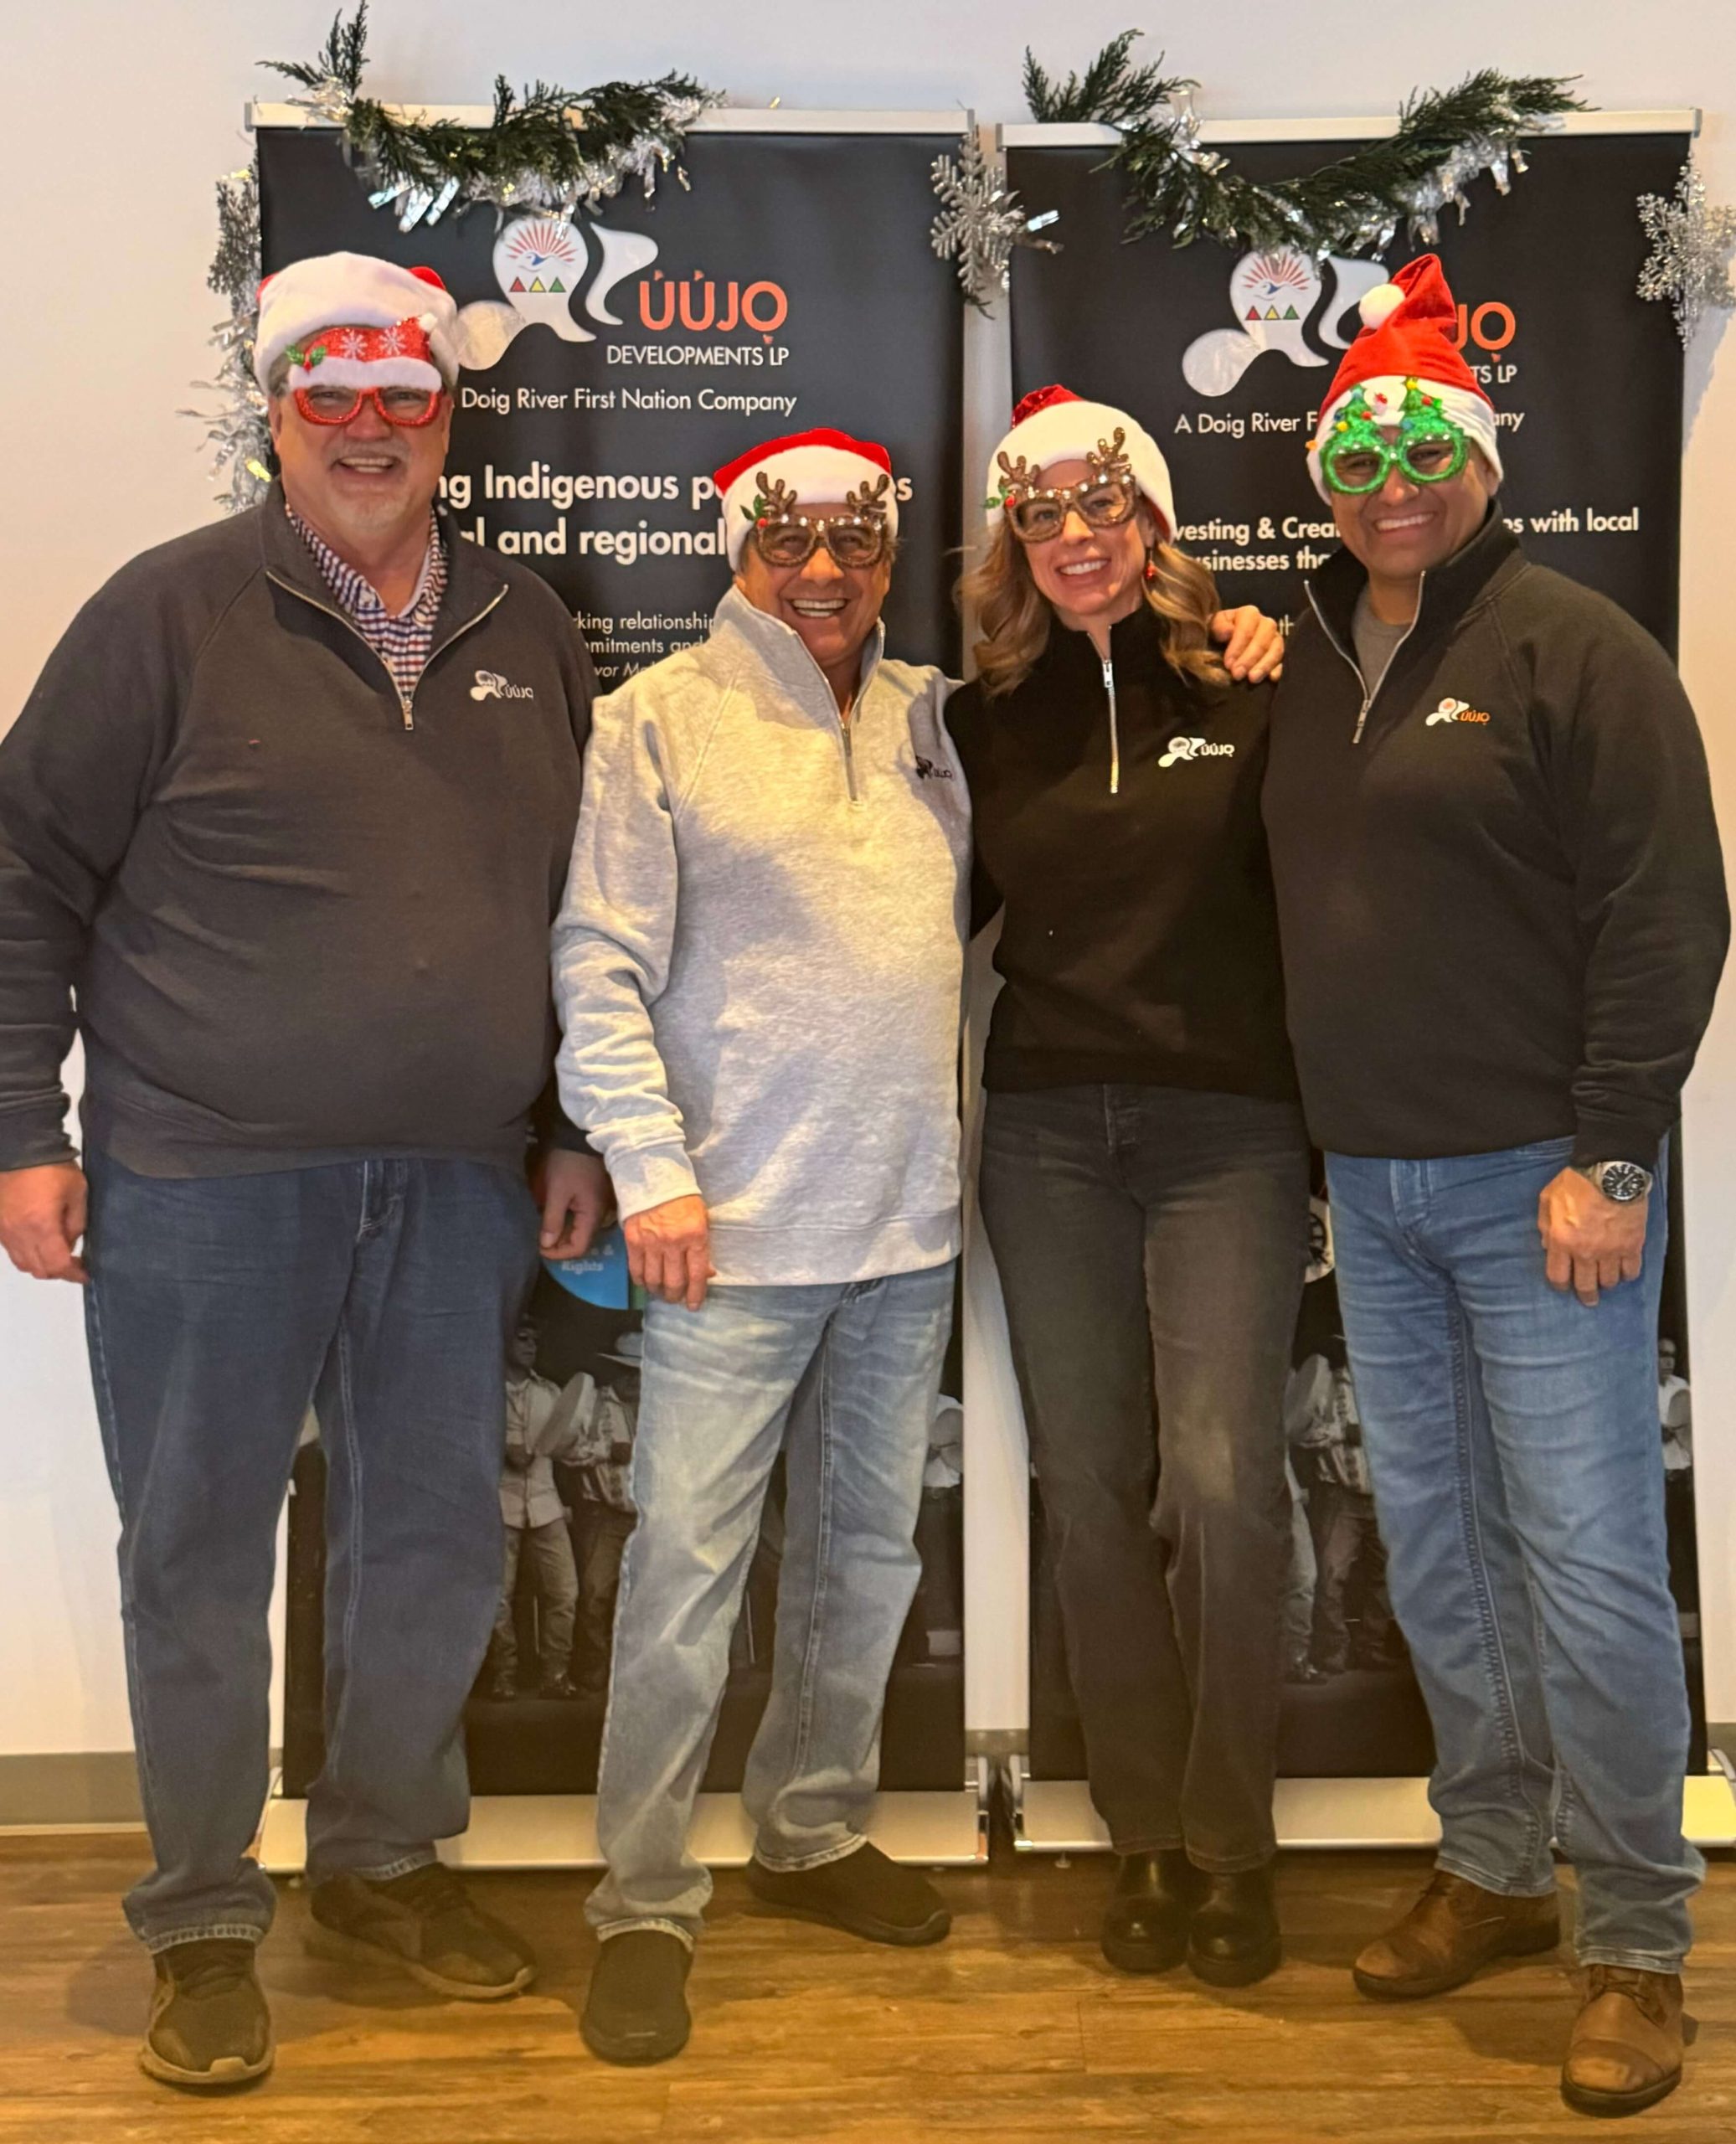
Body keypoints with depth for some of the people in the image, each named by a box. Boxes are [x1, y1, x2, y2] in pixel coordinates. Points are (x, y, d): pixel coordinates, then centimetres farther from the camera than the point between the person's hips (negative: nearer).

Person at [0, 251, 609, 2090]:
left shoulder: (526, 630, 10)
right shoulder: (174, 610, -3)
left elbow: (580, 904, 15)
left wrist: (584, 1138, 12)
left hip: (452, 1183, 4)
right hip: (200, 1179, -4)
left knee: (436, 1538, 13)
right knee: (199, 1552, 7)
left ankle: (382, 1861, 34)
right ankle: (202, 1922, 25)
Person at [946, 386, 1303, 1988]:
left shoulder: (1244, 689, 0)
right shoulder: (986, 720, 10)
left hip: (1225, 1130, -3)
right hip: (1047, 1135, 3)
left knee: (1220, 1480, -10)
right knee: (1091, 1492, 6)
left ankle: (1233, 1841, 11)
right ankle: (1147, 1836, 22)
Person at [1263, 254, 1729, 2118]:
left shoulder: (1571, 648, -6)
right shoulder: (1305, 668, 12)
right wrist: (1323, 1146, 10)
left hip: (1537, 1177, -6)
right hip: (1368, 1190, 6)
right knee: (1432, 1542, 13)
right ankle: (1491, 1869, 29)